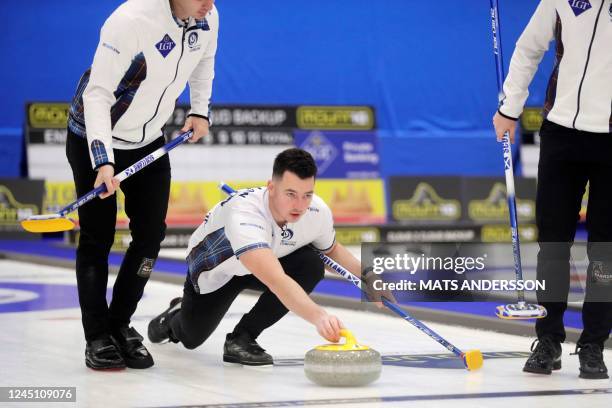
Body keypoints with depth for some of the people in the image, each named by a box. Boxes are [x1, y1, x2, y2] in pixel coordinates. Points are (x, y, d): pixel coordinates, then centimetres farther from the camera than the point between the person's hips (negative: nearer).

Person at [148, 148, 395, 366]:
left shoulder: (318, 212, -27)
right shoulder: (244, 213, -47)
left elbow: (332, 249, 0)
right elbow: (276, 280, -61)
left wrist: (366, 277, -11)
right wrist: (318, 317, -74)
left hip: (270, 261, 4)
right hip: (216, 267, -4)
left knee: (311, 266, -25)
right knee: (191, 337, 0)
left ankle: (242, 338, -11)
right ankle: (177, 316, 40)